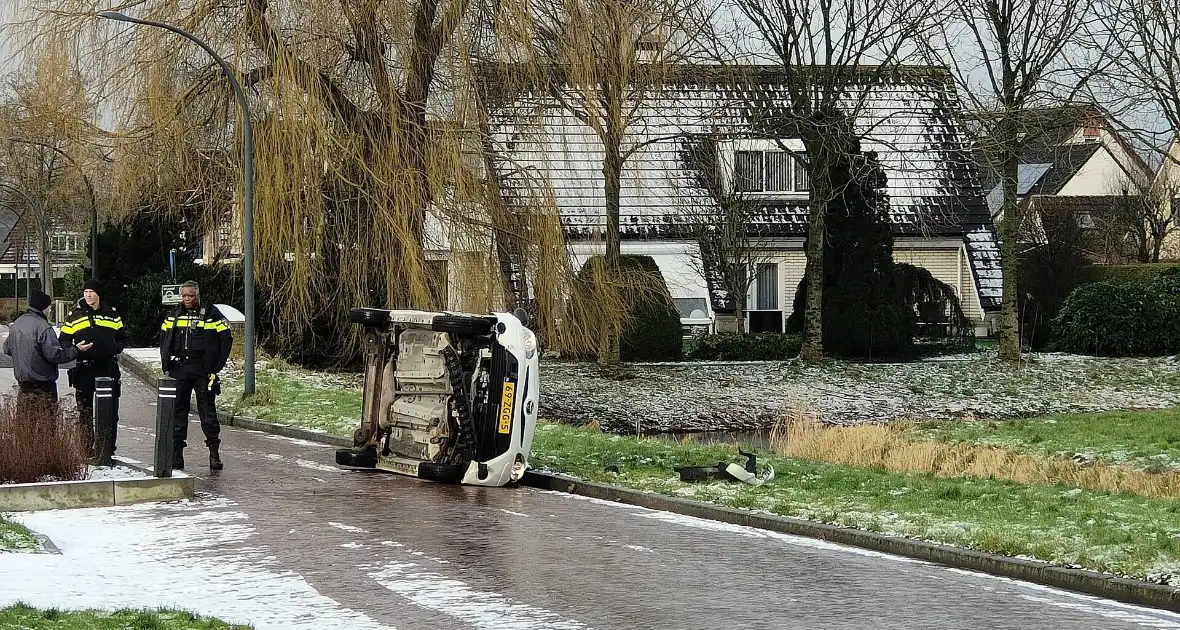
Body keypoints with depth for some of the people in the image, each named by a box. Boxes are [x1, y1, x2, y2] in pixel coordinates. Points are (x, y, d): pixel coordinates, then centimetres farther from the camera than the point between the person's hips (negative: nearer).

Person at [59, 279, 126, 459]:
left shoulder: (112, 313, 8)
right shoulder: (75, 315, 3)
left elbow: (122, 337, 18)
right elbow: (63, 339, 7)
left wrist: (116, 349, -1)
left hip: (108, 368, 1)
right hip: (84, 368, -1)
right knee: (85, 410, 4)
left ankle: (108, 449, 7)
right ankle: (86, 449, 8)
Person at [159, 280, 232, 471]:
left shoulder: (211, 314, -2)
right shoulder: (174, 315, 11)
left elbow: (226, 339, -1)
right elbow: (163, 339, 20)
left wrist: (216, 367, -6)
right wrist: (166, 365, 9)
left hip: (203, 369, -3)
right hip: (179, 368, 4)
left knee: (207, 411, -2)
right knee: (178, 410, 4)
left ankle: (214, 452, 3)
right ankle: (177, 453, 8)